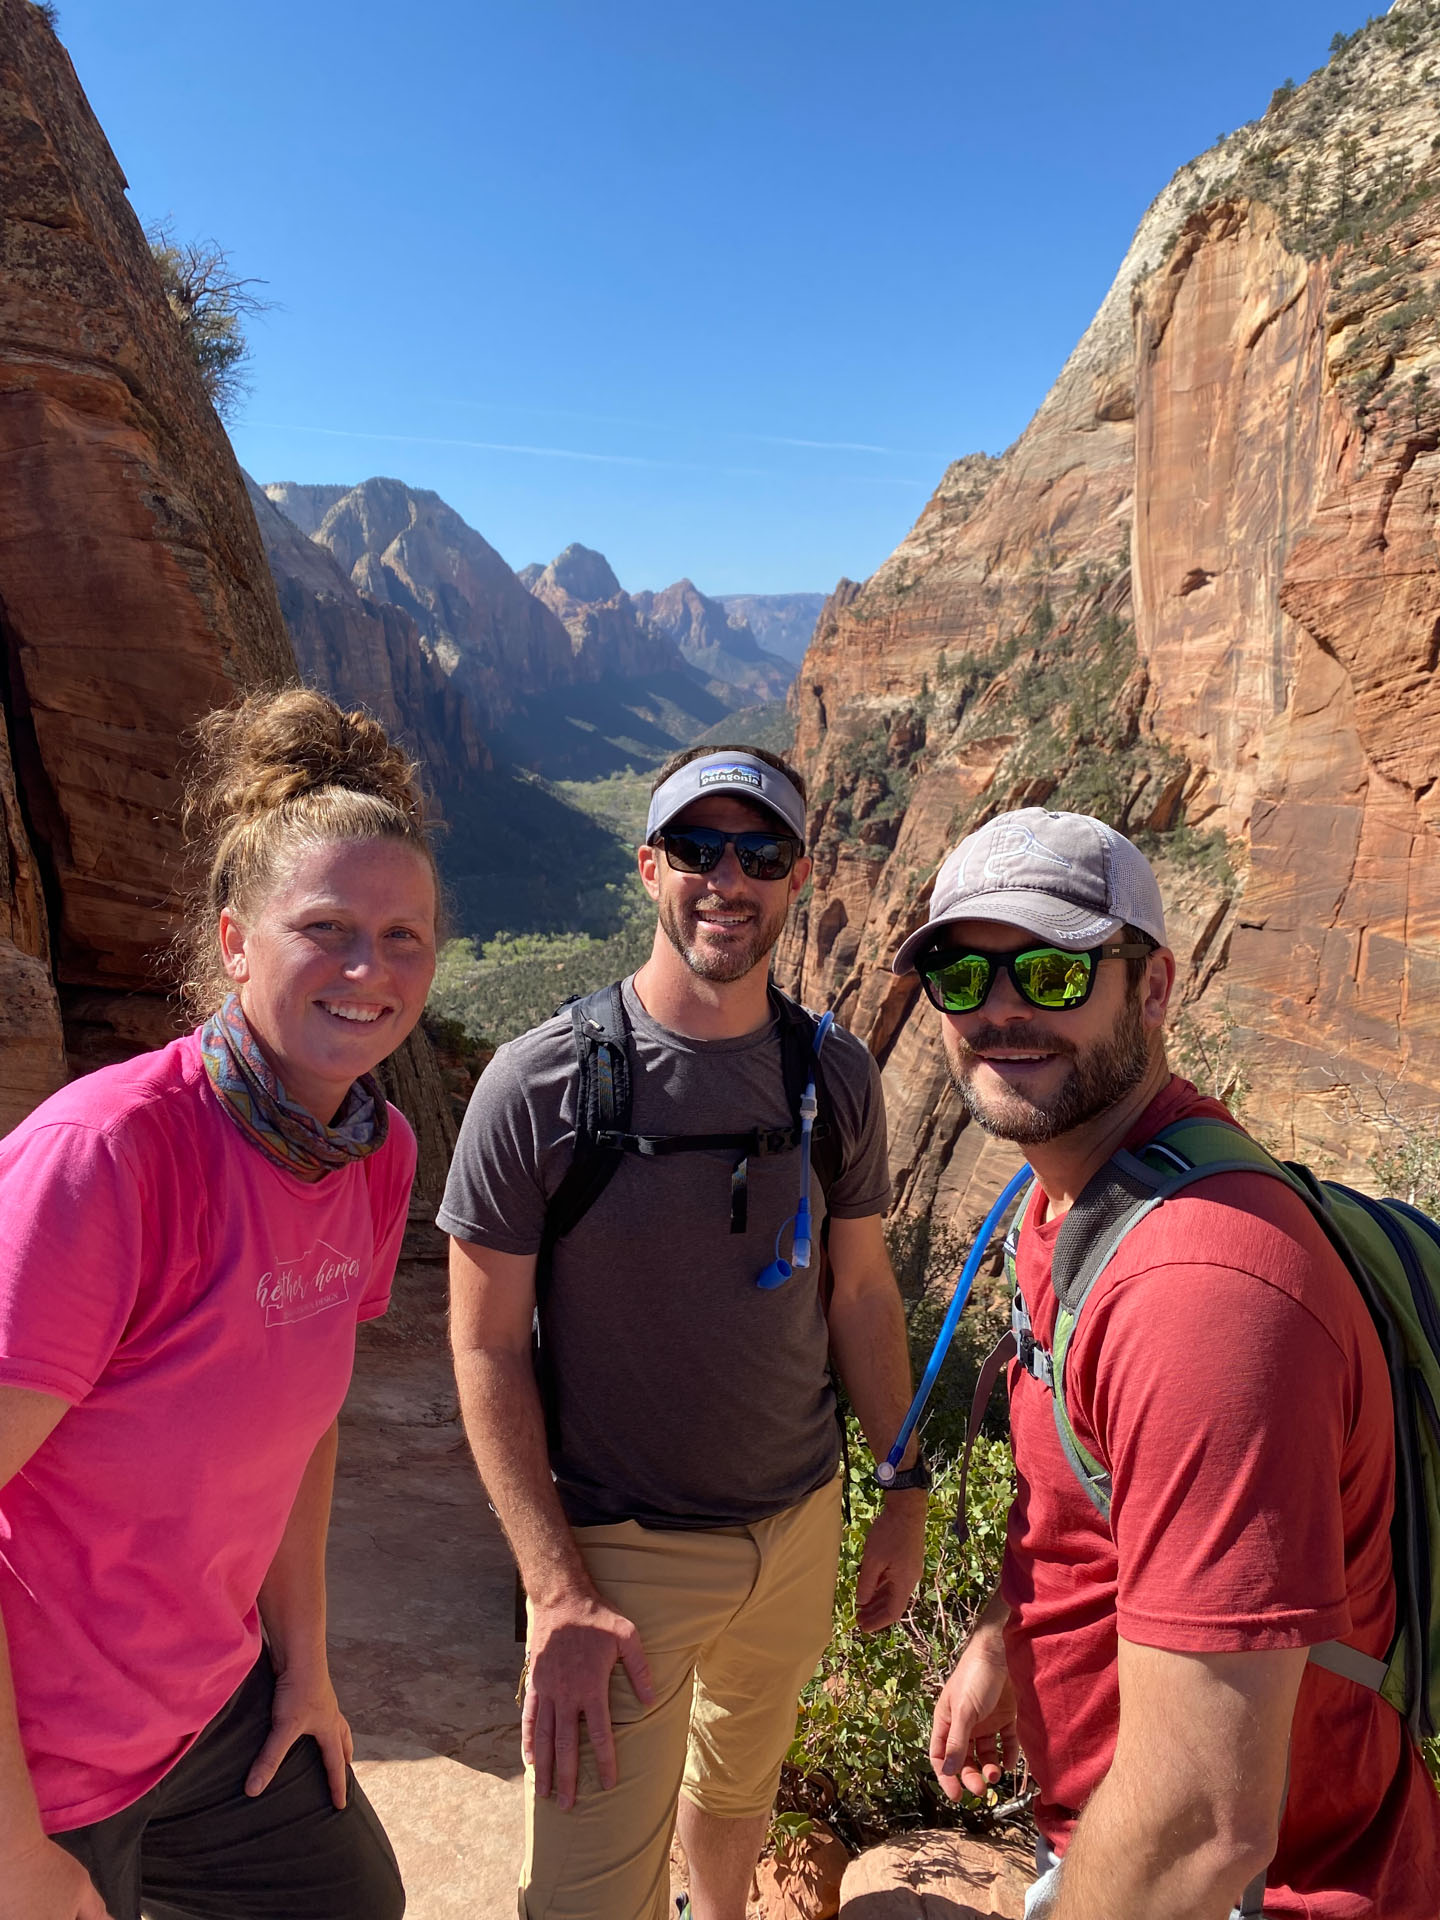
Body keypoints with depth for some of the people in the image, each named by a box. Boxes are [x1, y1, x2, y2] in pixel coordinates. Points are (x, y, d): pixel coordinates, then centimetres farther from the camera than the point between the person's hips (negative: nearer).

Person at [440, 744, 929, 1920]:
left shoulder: (838, 1075, -7)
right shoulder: (539, 1083, -18)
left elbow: (862, 1294, 4)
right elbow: (488, 1347, -14)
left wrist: (907, 1495, 7)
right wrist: (558, 1592, -17)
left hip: (800, 1524, 4)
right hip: (620, 1551, -4)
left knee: (742, 1783, 27)